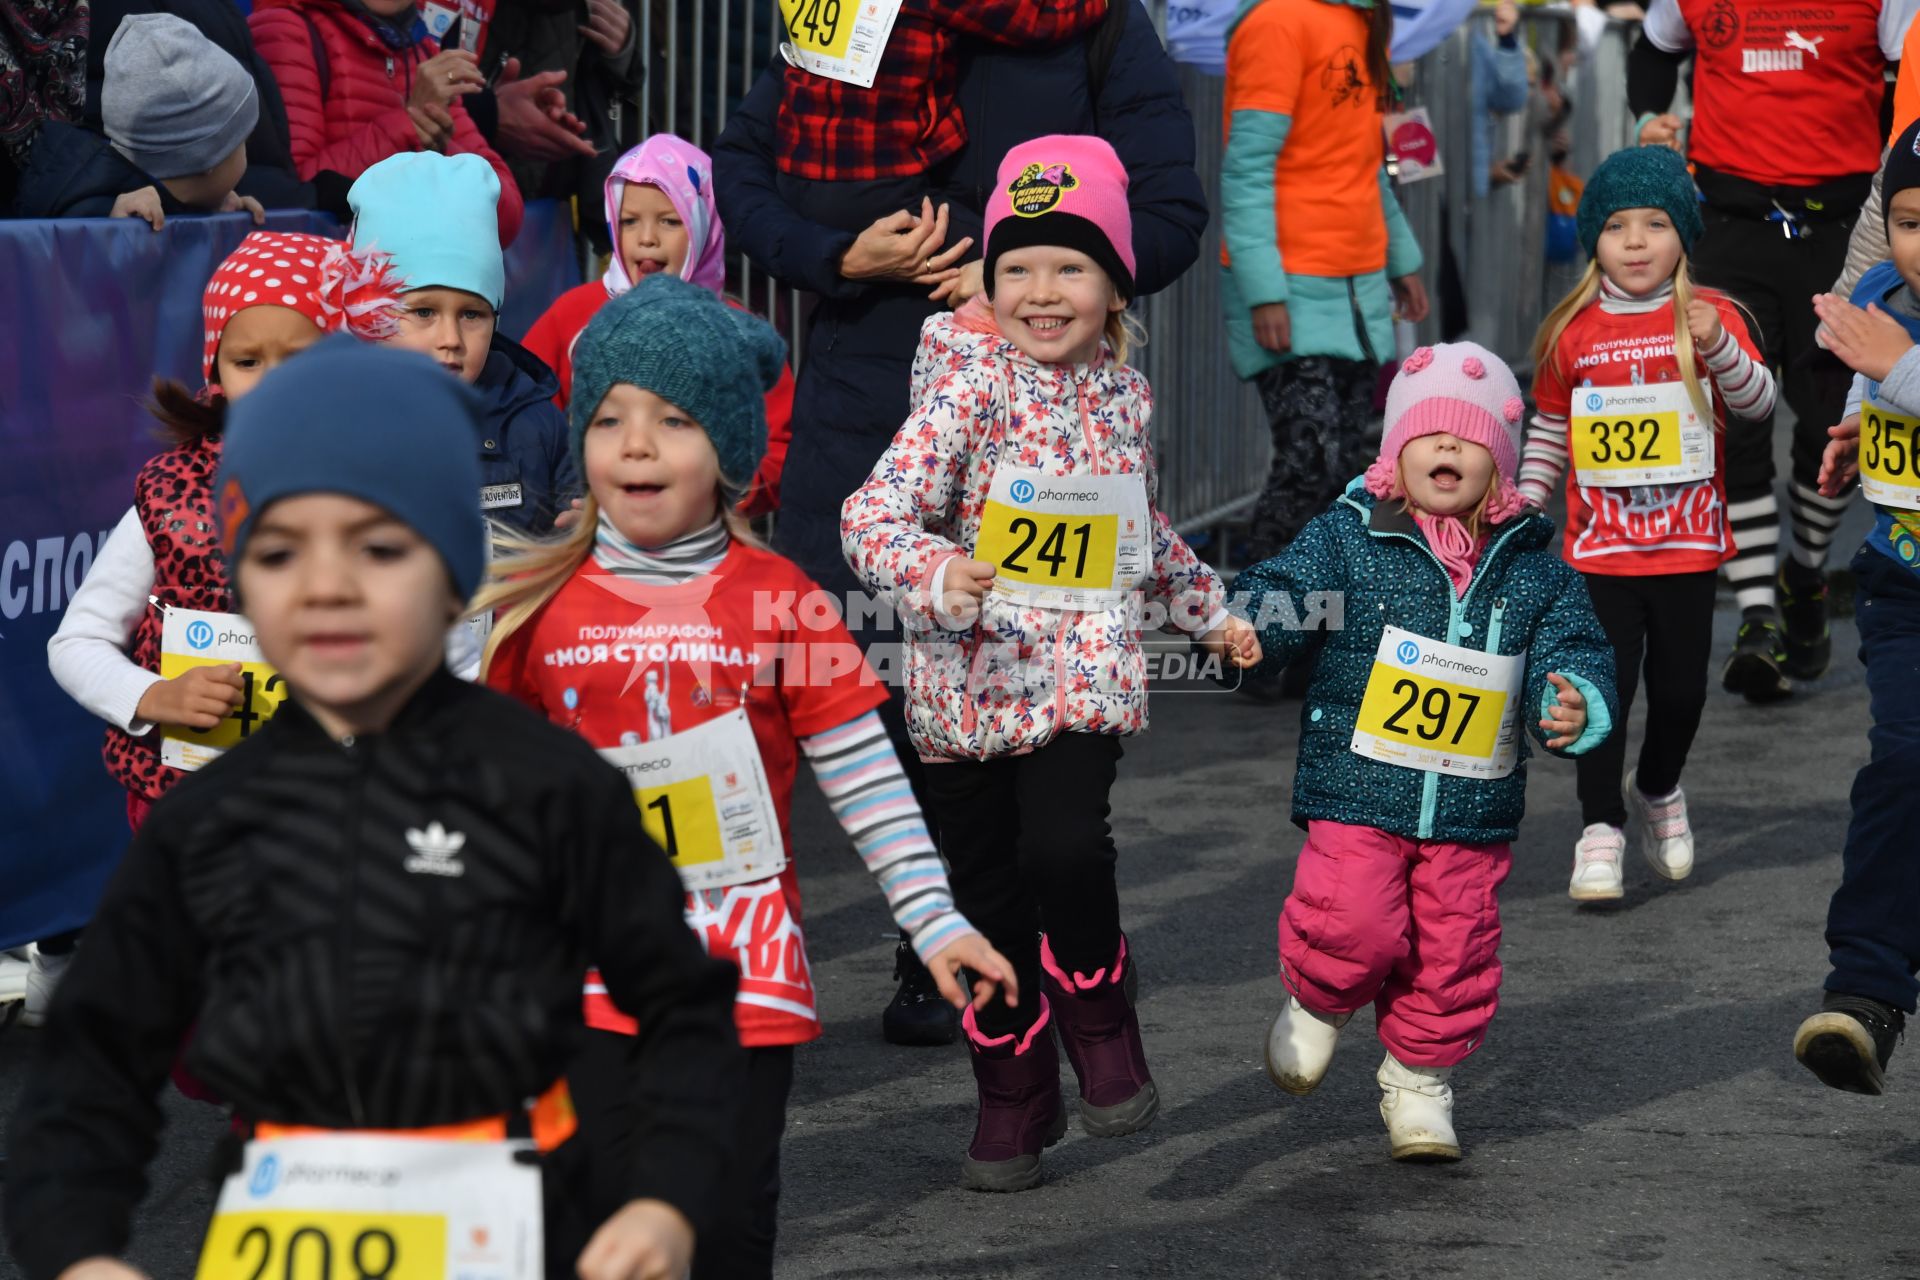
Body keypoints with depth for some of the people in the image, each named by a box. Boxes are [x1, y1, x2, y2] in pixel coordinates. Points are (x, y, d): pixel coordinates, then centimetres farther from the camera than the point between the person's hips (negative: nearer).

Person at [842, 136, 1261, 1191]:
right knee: (986, 888, 5)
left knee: (1065, 847, -22)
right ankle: (1013, 1100, 24)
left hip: (1084, 671, 1)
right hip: (969, 680, -1)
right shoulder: (973, 387, -8)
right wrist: (936, 576, -33)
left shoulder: (1123, 391, 7)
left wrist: (1209, 610, 29)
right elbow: (871, 513, -16)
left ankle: (1101, 1026, 6)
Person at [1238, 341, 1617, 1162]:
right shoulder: (1346, 539, -2)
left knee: (1454, 957, 5)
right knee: (1354, 926, -16)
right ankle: (1317, 1004, 18)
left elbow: (1575, 654, 5)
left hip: (1472, 813, 3)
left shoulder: (1535, 569, 5)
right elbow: (1281, 598, -7)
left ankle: (1419, 1086, 26)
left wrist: (1574, 707, -17)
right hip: (1357, 794, -3)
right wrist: (1247, 617, -30)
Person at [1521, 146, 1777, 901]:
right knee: (1604, 688, -5)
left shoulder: (1708, 315, -2)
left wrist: (1719, 347, -28)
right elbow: (1549, 433, 12)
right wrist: (1522, 508, 8)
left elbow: (1759, 403, -11)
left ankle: (1658, 794, 35)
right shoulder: (1573, 332, 1)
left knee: (1680, 688, 9)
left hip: (1688, 546, 0)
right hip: (1600, 549, 0)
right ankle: (1601, 828, 5)